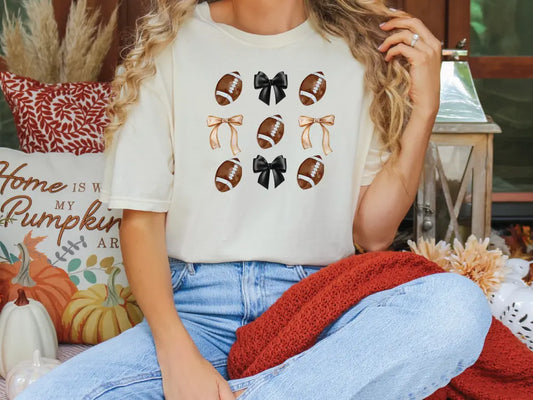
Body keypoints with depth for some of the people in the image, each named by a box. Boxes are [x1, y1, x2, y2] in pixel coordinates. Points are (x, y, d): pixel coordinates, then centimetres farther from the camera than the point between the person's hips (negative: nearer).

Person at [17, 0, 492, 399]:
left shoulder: (363, 50, 7)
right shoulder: (169, 47, 4)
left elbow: (373, 234, 6)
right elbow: (142, 219, 0)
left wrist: (423, 112, -4)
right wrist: (177, 353, -16)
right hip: (198, 304, -1)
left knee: (459, 305, -32)